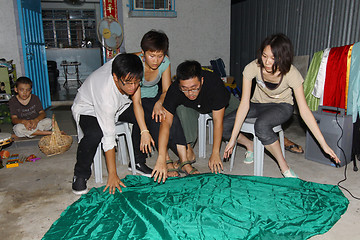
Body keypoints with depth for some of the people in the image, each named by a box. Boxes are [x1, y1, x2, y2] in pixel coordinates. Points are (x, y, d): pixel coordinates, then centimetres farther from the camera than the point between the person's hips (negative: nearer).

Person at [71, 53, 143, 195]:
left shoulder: (122, 66, -28)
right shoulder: (106, 94, -42)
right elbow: (108, 138, -39)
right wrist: (112, 175, -35)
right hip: (88, 108, -7)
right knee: (94, 134, -39)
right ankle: (80, 175, -11)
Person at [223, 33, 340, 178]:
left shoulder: (291, 74, -26)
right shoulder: (252, 68, -24)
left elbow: (304, 110, -23)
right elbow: (245, 103, -25)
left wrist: (324, 144, -26)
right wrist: (233, 139, -28)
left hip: (281, 106, -2)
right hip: (258, 104, 3)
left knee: (261, 125, -37)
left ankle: (284, 167, -17)